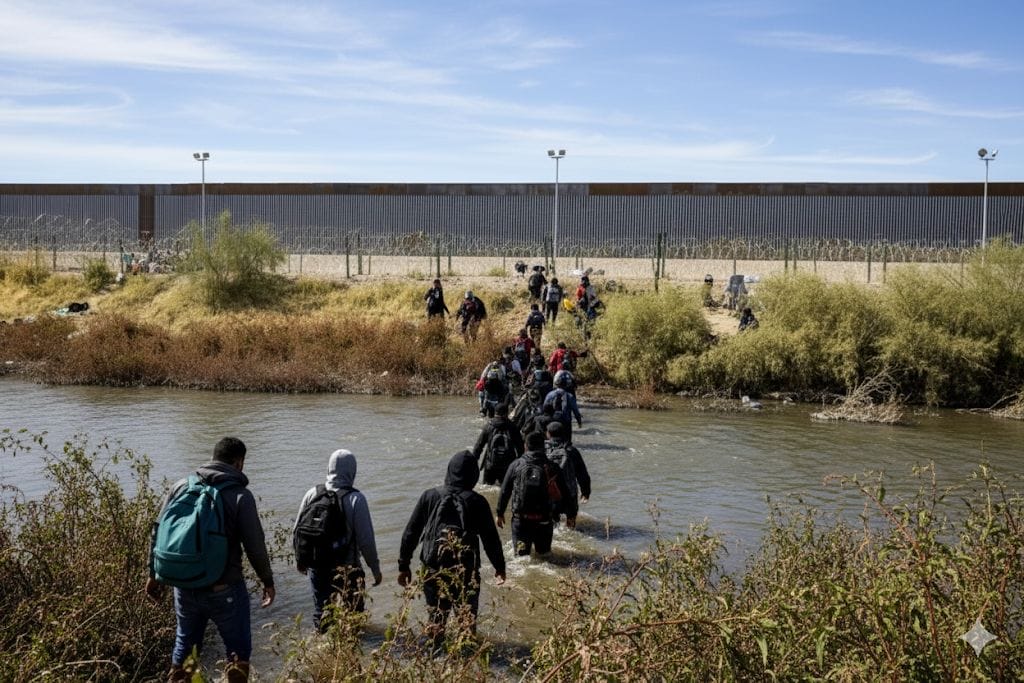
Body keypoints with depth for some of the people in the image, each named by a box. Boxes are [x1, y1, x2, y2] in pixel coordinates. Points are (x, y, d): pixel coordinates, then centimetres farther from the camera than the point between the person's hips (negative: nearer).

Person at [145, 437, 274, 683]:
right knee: (238, 649, 11)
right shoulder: (240, 495, -11)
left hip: (184, 587, 4)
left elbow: (159, 532, 5)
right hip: (224, 590, -4)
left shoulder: (181, 486, 2)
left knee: (185, 644, 22)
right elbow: (255, 545, -11)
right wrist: (267, 581, 3)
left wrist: (154, 574, 16)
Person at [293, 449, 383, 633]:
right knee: (354, 612, 13)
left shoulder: (312, 494, -3)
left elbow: (296, 531, 5)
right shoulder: (356, 499, -16)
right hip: (347, 569, -4)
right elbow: (366, 539, -16)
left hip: (317, 567, 4)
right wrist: (375, 568, -4)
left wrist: (299, 559, 20)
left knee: (321, 610, 18)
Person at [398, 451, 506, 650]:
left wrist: (403, 566, 10)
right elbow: (490, 538, -3)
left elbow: (410, 533, 1)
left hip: (433, 570, 2)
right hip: (466, 571, -2)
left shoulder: (429, 496, -3)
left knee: (436, 619, 16)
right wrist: (499, 567, 12)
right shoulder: (476, 502, -9)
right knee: (468, 619, 14)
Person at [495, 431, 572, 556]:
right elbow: (564, 494, 2)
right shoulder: (552, 467, -2)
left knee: (521, 551, 8)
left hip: (520, 518, -1)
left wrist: (499, 513, 13)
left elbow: (504, 491, 1)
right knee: (544, 552, 17)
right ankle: (543, 550, -8)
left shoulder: (516, 465, -3)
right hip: (544, 520, 1)